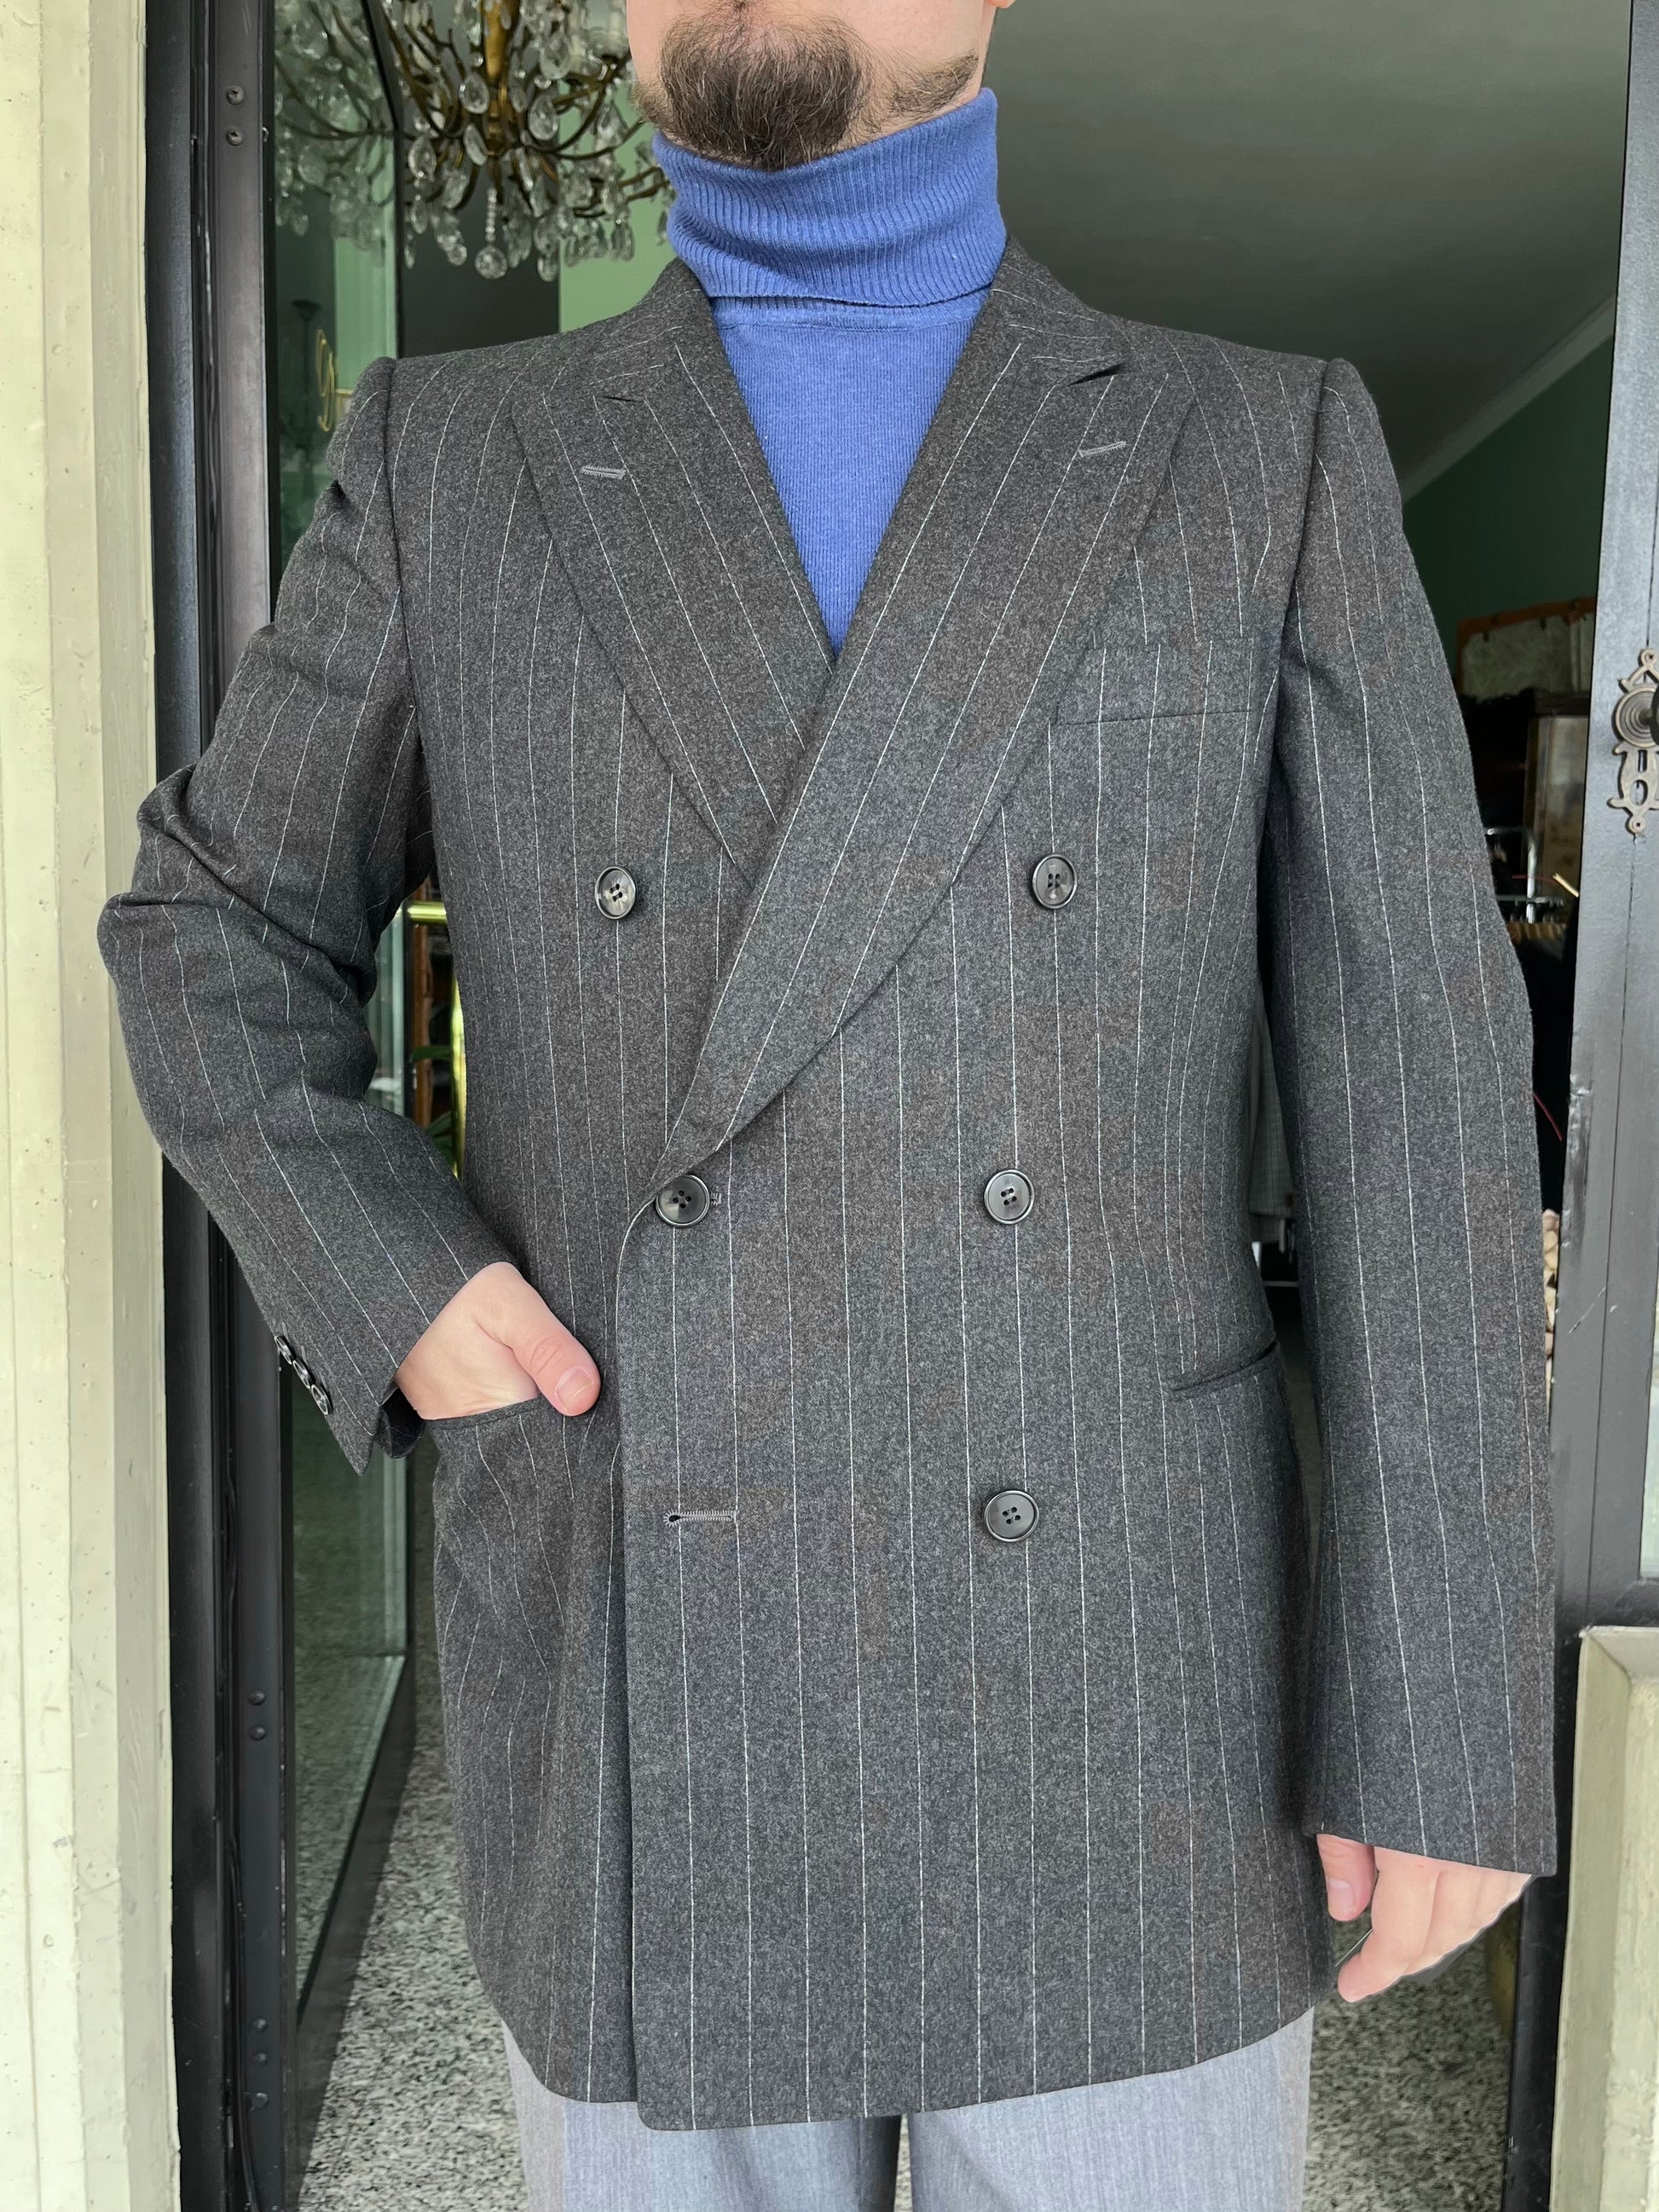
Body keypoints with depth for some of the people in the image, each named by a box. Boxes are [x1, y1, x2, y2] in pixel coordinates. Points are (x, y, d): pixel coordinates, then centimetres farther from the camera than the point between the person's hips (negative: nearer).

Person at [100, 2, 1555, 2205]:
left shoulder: (1271, 454, 1)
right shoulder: (458, 462, 4)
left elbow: (1410, 1106, -3)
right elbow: (219, 933, 14)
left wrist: (1443, 1726, -5)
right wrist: (392, 1289, -6)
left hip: (1113, 1697, 0)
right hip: (657, 1700, 1)